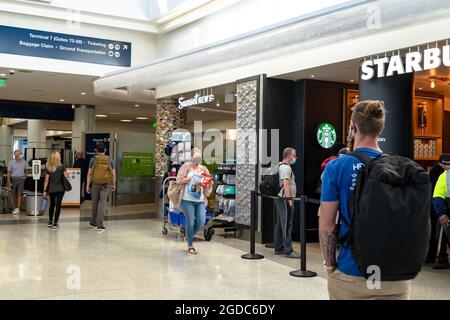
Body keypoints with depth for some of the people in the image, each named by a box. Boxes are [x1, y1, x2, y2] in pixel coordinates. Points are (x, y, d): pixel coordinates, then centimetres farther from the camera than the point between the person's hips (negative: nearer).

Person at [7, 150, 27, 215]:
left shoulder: (24, 162, 4)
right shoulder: (11, 162, -3)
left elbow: (25, 170, 22)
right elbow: (8, 173, -2)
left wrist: (25, 176, 5)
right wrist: (9, 182, -7)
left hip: (21, 179, 0)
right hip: (13, 179, 0)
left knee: (19, 194, -10)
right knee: (14, 195, 7)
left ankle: (18, 209, -12)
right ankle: (15, 208, 19)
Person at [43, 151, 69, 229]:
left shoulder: (48, 167, -2)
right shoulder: (62, 167, -6)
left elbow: (46, 180, -2)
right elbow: (66, 176, -9)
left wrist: (45, 190, 2)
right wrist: (67, 175, 14)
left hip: (51, 189, 2)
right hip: (60, 189, -2)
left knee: (52, 204, 18)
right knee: (58, 205, 0)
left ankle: (50, 222, 25)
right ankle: (55, 223, -3)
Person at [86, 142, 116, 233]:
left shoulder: (93, 159, -3)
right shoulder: (110, 160, -1)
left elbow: (89, 173, -4)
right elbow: (113, 174, 0)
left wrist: (87, 185, 0)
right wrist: (114, 185, 11)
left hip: (95, 184, 1)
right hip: (106, 184, 0)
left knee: (95, 203, 15)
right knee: (103, 203, -3)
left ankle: (93, 223, 31)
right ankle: (99, 225, -11)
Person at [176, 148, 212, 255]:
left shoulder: (204, 169, 15)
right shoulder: (186, 166, 2)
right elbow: (179, 180, -7)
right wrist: (192, 178, -11)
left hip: (200, 200, 4)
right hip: (188, 199, -4)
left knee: (201, 222, -2)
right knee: (190, 222, -3)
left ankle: (188, 237, 26)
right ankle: (190, 246, 14)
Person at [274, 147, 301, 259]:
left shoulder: (280, 166, 18)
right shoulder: (286, 168, -13)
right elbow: (286, 185, -21)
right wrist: (290, 200, -21)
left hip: (279, 199, 10)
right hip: (285, 199, -10)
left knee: (280, 224, 12)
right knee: (287, 225, -8)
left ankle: (278, 248, 17)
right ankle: (288, 251, -6)